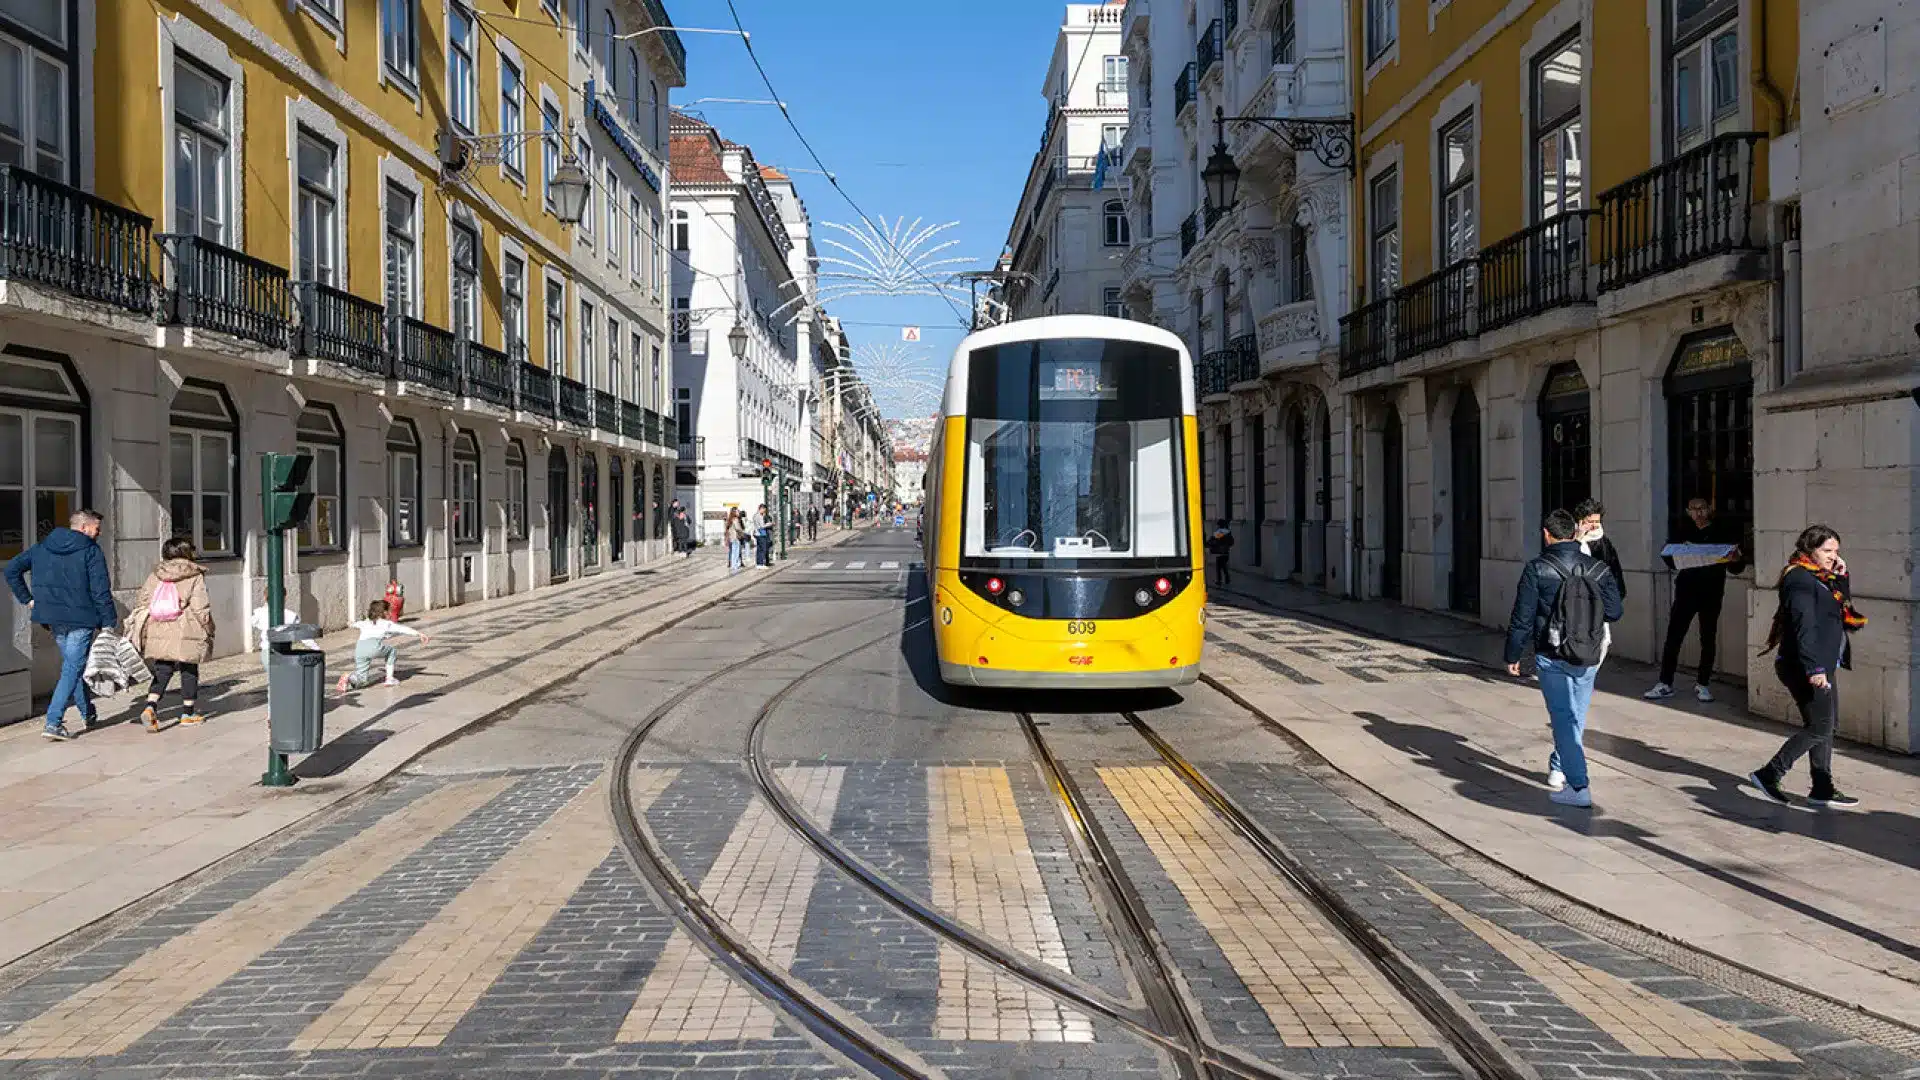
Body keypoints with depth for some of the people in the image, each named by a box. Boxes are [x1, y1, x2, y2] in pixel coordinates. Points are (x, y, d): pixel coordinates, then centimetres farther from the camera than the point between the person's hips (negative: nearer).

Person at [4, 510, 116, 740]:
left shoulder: (41, 548, 12)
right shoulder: (91, 551, -8)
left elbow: (12, 568, 12)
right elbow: (101, 590, -13)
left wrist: (27, 598, 13)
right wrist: (110, 621, -9)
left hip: (52, 619, 7)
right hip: (81, 619, -7)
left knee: (72, 665, 21)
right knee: (72, 669, -3)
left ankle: (87, 713, 32)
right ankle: (53, 723, -11)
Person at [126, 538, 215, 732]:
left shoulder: (154, 576, 9)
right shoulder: (195, 577, -4)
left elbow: (141, 605, 10)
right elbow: (201, 608, -8)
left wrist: (133, 630, 19)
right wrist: (208, 633, 1)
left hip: (158, 635, 4)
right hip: (186, 635, -3)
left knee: (161, 672, 11)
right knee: (189, 672, 10)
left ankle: (150, 707, -9)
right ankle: (188, 712, 17)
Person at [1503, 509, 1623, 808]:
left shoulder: (1537, 569, -10)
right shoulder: (1598, 569, 0)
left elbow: (1522, 618, -9)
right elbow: (1614, 612, 3)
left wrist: (1513, 655, 0)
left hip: (1551, 657, -4)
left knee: (1563, 718, 0)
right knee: (1575, 717, 18)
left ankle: (1578, 787, -5)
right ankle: (1558, 769, 34)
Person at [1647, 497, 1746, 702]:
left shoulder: (1723, 533, 3)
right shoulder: (1683, 533, 8)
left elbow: (1736, 569, 3)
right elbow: (1669, 559, 3)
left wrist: (1736, 559, -20)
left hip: (1711, 594, -1)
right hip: (1685, 591, 1)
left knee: (1708, 640, 6)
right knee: (1673, 637, -2)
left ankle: (1702, 684, 16)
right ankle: (1665, 684, 2)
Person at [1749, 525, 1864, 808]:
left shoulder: (1822, 579, 15)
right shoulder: (1800, 578, -15)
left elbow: (1844, 607, 21)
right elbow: (1804, 625, -22)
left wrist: (1842, 577, 7)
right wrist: (1813, 668, -27)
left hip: (1824, 666, 10)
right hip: (1806, 667, -10)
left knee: (1826, 725, 12)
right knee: (1819, 728, -8)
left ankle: (1823, 789, 18)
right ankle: (1768, 774, -2)